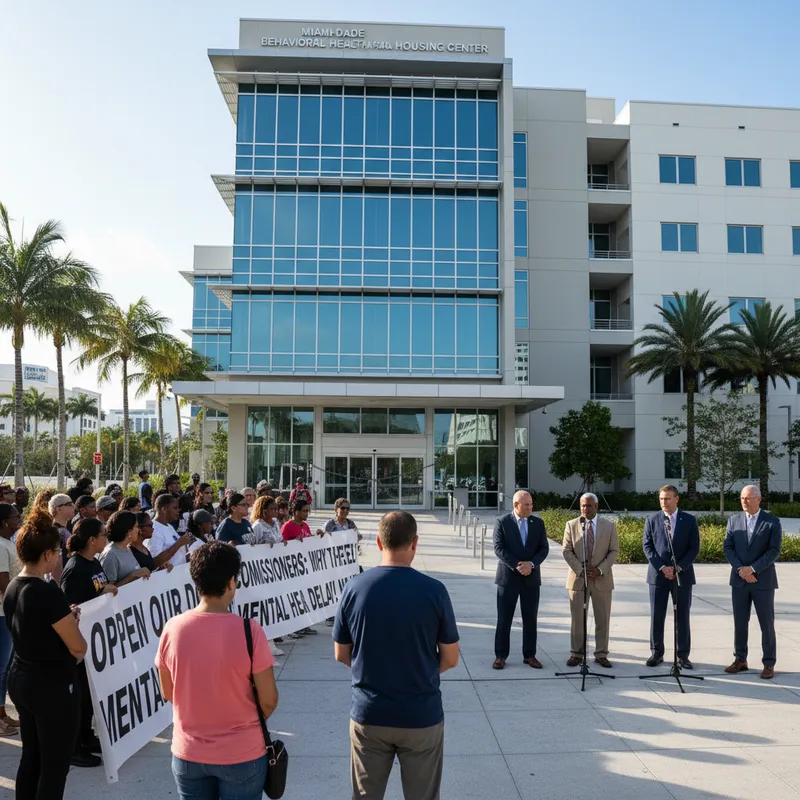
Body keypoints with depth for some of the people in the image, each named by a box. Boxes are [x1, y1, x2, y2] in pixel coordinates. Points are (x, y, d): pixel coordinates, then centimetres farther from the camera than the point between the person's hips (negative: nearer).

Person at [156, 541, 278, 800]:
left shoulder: (173, 629, -13)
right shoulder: (248, 630, -21)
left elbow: (168, 693, 1)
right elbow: (268, 702, -13)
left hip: (188, 753, 3)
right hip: (242, 754, -2)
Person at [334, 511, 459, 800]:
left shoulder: (354, 587, -10)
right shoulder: (434, 590, -15)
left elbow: (341, 654, 0)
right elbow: (450, 659, -5)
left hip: (368, 714, 2)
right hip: (422, 716, -1)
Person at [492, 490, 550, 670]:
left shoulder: (538, 523, 4)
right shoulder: (502, 522, -5)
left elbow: (544, 548, 1)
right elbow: (499, 548, -11)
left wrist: (531, 564, -15)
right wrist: (517, 566, -18)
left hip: (531, 577, 3)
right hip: (508, 576, -3)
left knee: (530, 619, 8)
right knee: (504, 619, 3)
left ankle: (529, 655, 20)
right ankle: (501, 655, 12)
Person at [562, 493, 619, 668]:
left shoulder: (609, 526, 2)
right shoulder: (571, 525, 2)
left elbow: (614, 551, 0)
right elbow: (566, 551, -1)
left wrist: (600, 570, -13)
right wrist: (580, 570, -11)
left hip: (602, 578, 0)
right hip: (578, 577, 0)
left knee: (602, 619, 5)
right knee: (577, 618, 4)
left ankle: (601, 654, 16)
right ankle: (576, 654, 14)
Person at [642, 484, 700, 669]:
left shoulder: (689, 520, 1)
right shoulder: (652, 520, 2)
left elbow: (694, 547, -2)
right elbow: (647, 546, -1)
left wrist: (679, 567, -13)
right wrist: (662, 567, -12)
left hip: (683, 574, 0)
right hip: (658, 574, 1)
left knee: (682, 616, 5)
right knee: (656, 616, 4)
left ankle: (683, 655, 14)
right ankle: (657, 653, 15)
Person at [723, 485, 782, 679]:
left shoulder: (772, 522, -4)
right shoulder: (734, 520, 5)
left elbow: (774, 551, -11)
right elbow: (728, 548, 1)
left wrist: (752, 568, -18)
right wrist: (740, 569, -13)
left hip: (763, 580, -3)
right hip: (739, 579, 3)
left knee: (767, 624, 3)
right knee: (740, 622, 8)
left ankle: (769, 664, 13)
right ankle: (740, 660, 18)